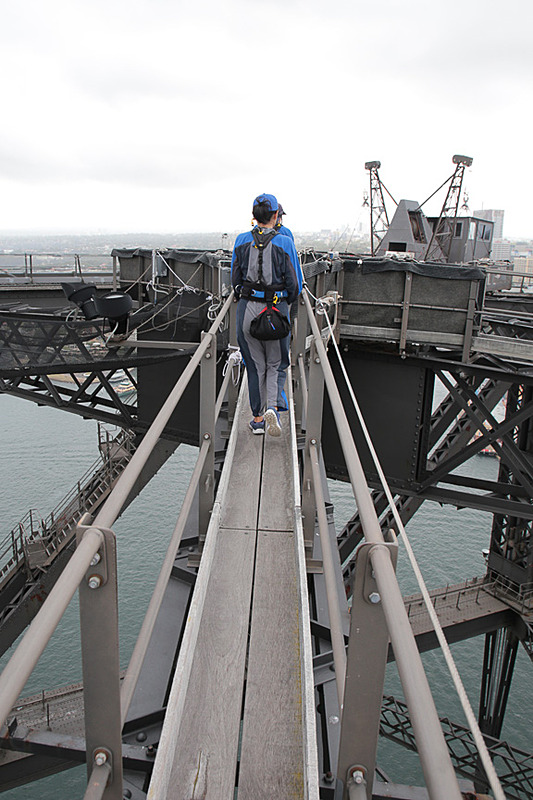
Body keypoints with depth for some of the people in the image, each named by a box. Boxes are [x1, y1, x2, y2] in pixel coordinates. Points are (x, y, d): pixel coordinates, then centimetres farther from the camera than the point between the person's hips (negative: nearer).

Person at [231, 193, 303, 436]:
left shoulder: (242, 241, 1)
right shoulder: (285, 243, -7)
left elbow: (235, 279, 6)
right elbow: (295, 284, -5)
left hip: (247, 307, 2)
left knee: (255, 365, 13)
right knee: (276, 364, 13)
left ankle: (258, 418, 18)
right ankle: (273, 406, -11)